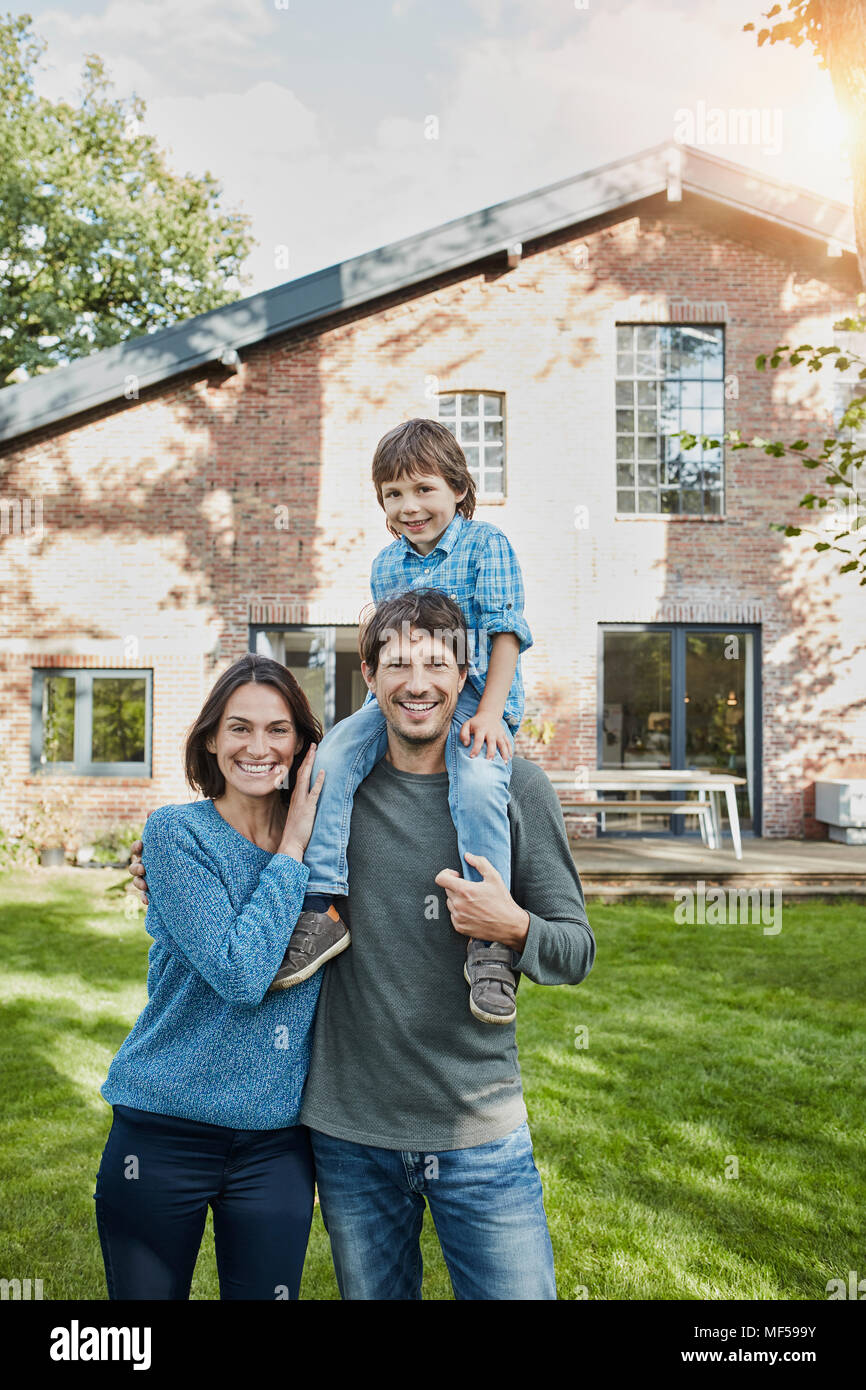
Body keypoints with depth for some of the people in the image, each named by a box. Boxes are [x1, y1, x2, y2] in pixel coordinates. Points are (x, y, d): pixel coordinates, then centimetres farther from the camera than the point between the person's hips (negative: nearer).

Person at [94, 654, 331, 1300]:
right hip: (164, 1130, -3)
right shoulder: (176, 831, -11)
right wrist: (290, 853, -15)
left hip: (276, 1142, 3)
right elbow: (239, 973, -21)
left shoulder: (322, 839, 2)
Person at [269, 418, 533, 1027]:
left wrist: (490, 712, -18)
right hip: (399, 700, 5)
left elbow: (504, 629, -8)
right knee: (334, 753, -20)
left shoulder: (486, 543, 0)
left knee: (478, 783, -33)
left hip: (475, 697, -5)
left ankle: (489, 939, -23)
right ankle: (321, 906, -18)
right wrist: (390, 702, 8)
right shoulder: (385, 565, 15)